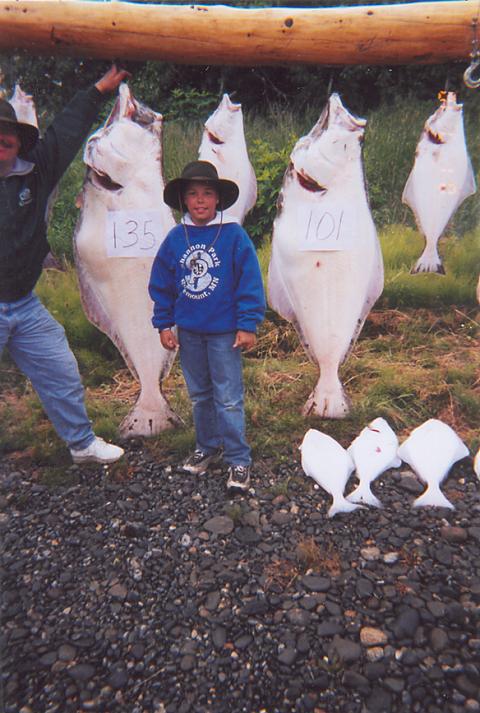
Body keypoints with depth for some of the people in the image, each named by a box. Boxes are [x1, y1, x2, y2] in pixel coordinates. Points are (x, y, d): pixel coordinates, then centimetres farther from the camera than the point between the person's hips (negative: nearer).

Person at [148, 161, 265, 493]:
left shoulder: (233, 235, -8)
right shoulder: (176, 238, 2)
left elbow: (250, 282, -8)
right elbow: (161, 285, 8)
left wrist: (248, 325, -11)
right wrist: (164, 324, 6)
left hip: (224, 331, -4)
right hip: (188, 331, 5)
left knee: (228, 399, -1)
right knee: (200, 396, 16)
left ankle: (239, 461, 11)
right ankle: (208, 447, 34)